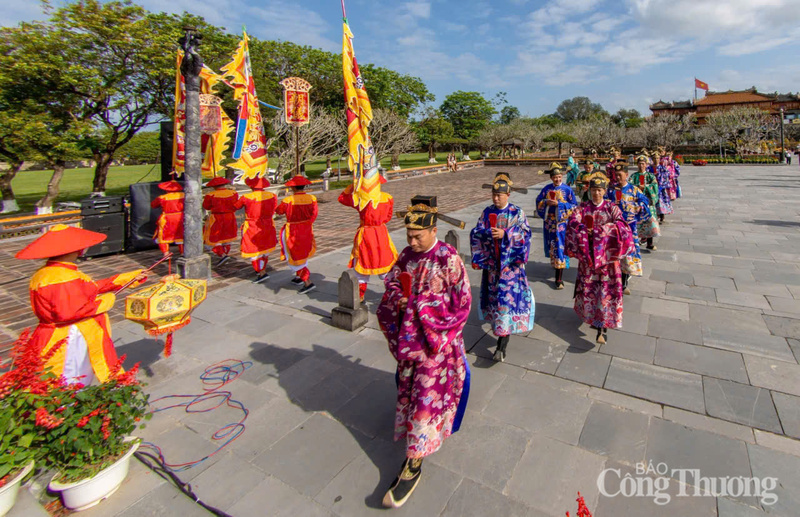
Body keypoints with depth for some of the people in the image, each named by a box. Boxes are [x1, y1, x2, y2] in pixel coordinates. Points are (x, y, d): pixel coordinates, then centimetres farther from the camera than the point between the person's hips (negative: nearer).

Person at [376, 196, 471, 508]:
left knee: (427, 396, 2)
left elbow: (462, 301, -15)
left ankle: (413, 466, 12)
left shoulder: (448, 258, -17)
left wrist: (421, 305, -17)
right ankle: (410, 430, 47)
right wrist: (398, 299, -11)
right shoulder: (407, 255, 1)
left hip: (435, 340, -5)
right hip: (408, 335, 6)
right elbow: (391, 281, 11)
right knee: (408, 386, 20)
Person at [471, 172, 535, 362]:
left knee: (508, 297, -6)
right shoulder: (487, 212, 6)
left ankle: (502, 344, -3)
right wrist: (487, 233, -20)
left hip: (511, 263, -3)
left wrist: (505, 234, -23)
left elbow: (525, 234, -11)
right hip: (492, 263, 3)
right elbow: (476, 233, 1)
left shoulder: (517, 213, -3)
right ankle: (500, 330, 32)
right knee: (494, 295, 10)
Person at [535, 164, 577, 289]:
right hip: (549, 222, 3)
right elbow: (538, 202, 8)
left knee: (560, 247, -5)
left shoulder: (567, 189, -3)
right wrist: (546, 202, -12)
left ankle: (559, 279, -3)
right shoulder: (546, 189, 6)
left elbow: (574, 206, -5)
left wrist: (559, 204, -17)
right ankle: (555, 265, 37)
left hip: (562, 223, -3)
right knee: (551, 246, 13)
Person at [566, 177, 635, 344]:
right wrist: (585, 230, -29)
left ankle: (602, 327, -2)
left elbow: (621, 223, -14)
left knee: (607, 288, -4)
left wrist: (600, 229, -24)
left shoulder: (611, 208, 1)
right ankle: (591, 316, 29)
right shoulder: (582, 207, 4)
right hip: (587, 253, 2)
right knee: (588, 286, 7)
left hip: (606, 254, -1)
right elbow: (573, 221, -12)